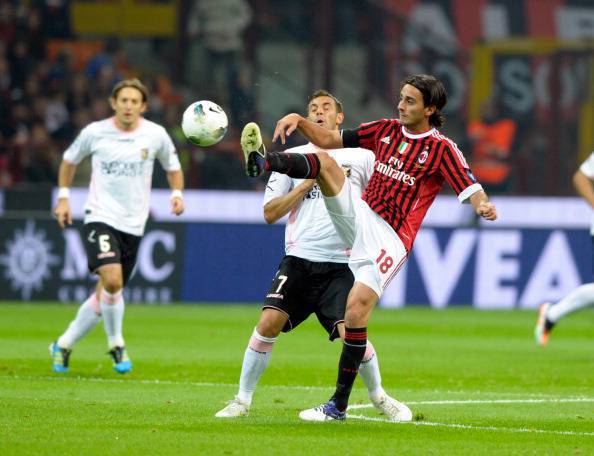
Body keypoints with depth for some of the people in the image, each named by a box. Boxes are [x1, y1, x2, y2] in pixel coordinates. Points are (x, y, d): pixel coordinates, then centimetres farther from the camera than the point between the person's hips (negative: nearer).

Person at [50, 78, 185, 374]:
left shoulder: (155, 135, -1)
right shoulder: (94, 132, -4)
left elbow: (173, 167, 16)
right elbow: (69, 160, 15)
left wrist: (177, 193, -3)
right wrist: (63, 197, 8)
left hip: (133, 225, 3)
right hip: (100, 217, -3)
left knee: (106, 294, 8)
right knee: (112, 281, -24)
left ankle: (63, 345, 26)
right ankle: (116, 346, -3)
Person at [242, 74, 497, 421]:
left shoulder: (442, 149, -6)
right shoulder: (387, 130, 10)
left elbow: (472, 190, -15)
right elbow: (330, 139, 16)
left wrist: (484, 206, -38)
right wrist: (299, 121, -1)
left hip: (390, 239, -5)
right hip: (359, 216, 5)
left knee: (356, 310, -17)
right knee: (323, 160, -14)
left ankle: (339, 405, -8)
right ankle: (266, 161, -45)